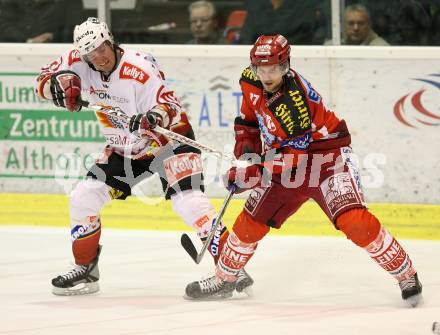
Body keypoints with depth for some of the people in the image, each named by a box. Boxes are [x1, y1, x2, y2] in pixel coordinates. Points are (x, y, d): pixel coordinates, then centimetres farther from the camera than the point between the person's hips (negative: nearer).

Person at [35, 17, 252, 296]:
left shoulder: (139, 69, -29)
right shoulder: (78, 63, -11)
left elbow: (169, 105, -31)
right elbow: (45, 80, -3)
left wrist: (155, 116, -53)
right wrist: (60, 83, -26)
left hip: (170, 140, -7)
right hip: (124, 149, 7)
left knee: (187, 199, -23)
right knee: (83, 197, 0)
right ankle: (85, 270, 15)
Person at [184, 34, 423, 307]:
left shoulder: (295, 102, -31)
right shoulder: (251, 81, -7)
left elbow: (290, 160, -29)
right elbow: (249, 116, 15)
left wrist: (251, 176, -26)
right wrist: (247, 149, 3)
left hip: (327, 158, -7)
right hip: (286, 164, 7)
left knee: (354, 221, -25)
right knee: (250, 223, 6)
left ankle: (407, 276, -14)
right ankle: (224, 279, 27)